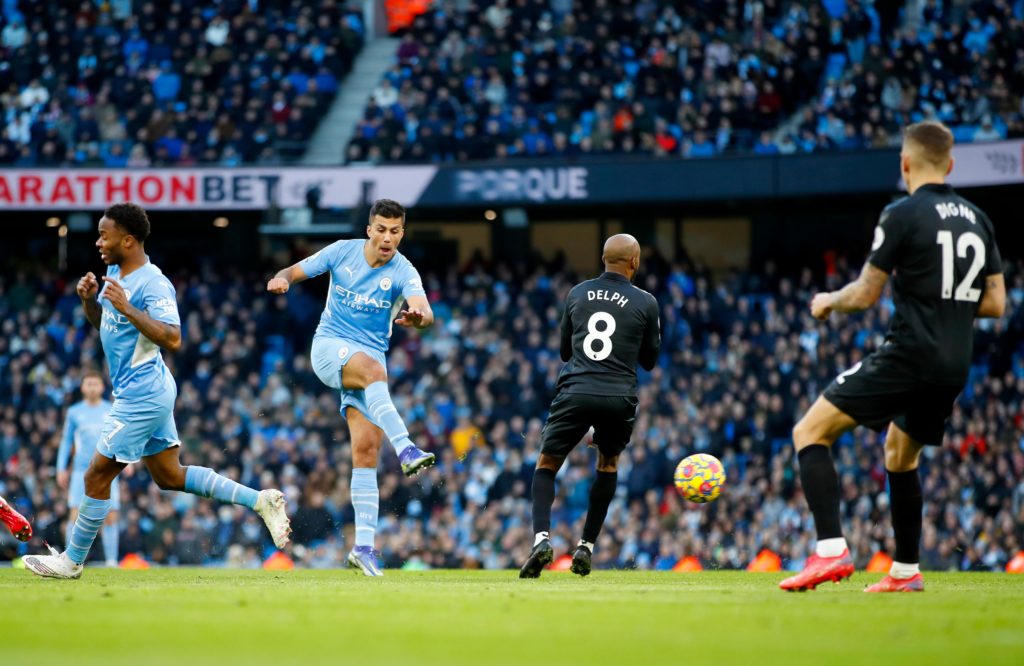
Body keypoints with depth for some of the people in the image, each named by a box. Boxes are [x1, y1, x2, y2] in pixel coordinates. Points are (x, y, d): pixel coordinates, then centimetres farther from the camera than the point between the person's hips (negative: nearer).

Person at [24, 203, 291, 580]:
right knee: (170, 477, 14)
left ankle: (72, 560, 11)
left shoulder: (152, 284, -21)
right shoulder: (114, 272, 8)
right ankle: (259, 500, 14)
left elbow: (173, 339, -30)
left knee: (97, 477, -1)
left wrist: (127, 308, -34)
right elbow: (101, 322, 23)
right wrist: (89, 299, 2)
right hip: (142, 393, 10)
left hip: (142, 395, -10)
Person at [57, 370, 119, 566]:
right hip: (81, 471, 0)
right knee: (76, 515, -12)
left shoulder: (112, 411, 8)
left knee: (110, 518, -4)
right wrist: (61, 469, 8)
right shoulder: (74, 412, 9)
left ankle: (111, 562, 0)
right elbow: (66, 441, 13)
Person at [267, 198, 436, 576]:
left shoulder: (403, 273, -8)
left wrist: (418, 317, -51)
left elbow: (425, 311, -26)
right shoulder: (342, 251, -3)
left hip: (370, 357, 1)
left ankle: (363, 546, -9)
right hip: (329, 346, -1)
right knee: (372, 367, -36)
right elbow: (295, 271, 5)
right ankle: (405, 449, -52)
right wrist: (282, 279, -20)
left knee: (367, 448, -10)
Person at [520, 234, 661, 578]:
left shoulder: (578, 294, 9)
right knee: (608, 464, 26)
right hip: (619, 399, 0)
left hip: (575, 392, 0)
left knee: (546, 465, 12)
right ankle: (586, 546, 18)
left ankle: (541, 538, -13)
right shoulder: (645, 303, 2)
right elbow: (649, 360, 13)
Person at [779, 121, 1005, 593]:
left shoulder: (903, 215, -8)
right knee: (899, 455, 29)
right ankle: (906, 572, 30)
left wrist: (827, 303, 13)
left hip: (907, 356, -7)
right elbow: (995, 303, 14)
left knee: (809, 433, -4)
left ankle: (831, 551, -19)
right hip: (955, 366, 7)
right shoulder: (977, 220, 11)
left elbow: (866, 294, -7)